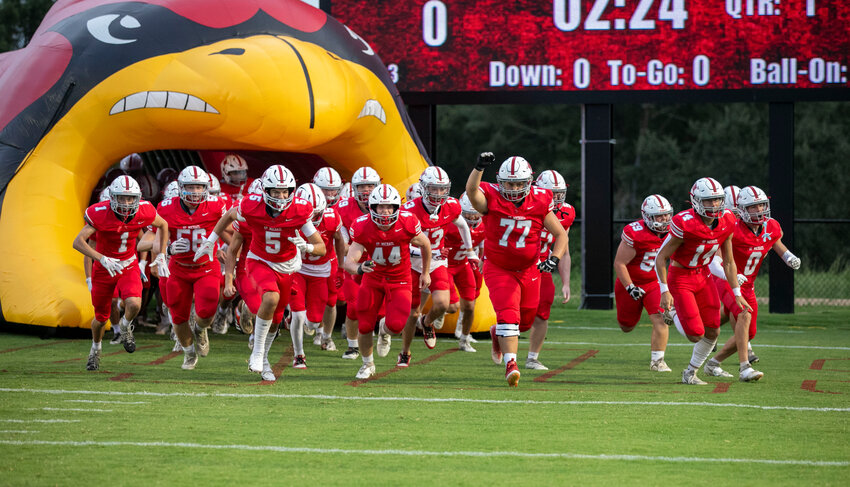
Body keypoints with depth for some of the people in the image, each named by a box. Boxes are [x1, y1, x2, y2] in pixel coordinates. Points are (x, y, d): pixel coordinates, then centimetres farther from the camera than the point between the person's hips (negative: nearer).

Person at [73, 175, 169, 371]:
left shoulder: (144, 212, -17)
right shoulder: (100, 213, -27)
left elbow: (163, 225, 6)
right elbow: (78, 242, -31)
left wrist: (161, 256, 2)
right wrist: (102, 258, -44)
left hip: (129, 266, 1)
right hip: (104, 267, -1)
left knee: (134, 304, -27)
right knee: (101, 317, 11)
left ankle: (126, 326, 9)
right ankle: (95, 349, 43)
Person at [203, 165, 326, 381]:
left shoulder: (299, 211, -22)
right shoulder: (251, 207, -25)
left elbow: (321, 248, -16)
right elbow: (229, 215, 1)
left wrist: (307, 247, -39)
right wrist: (210, 241, 5)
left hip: (286, 268, 3)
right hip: (260, 263, -3)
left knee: (275, 320, 14)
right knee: (271, 298, -33)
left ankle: (262, 360, 40)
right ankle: (257, 351, -16)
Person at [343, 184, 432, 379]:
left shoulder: (407, 223, -23)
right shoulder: (363, 227, -23)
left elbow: (425, 245, -1)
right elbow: (348, 261, -28)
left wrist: (425, 273, 9)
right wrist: (358, 268, -52)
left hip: (399, 280, -1)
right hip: (373, 278, 1)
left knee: (396, 326, -18)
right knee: (365, 327, 0)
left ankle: (386, 330, 23)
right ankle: (368, 364, 30)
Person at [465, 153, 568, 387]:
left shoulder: (539, 203, -10)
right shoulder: (491, 199, -17)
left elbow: (561, 235, -2)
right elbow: (471, 191, -41)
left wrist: (554, 258, -19)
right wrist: (479, 168, -57)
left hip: (528, 270, 4)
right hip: (498, 269, -4)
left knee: (525, 320, 16)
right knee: (508, 314, -21)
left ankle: (499, 333, 48)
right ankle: (510, 363, -18)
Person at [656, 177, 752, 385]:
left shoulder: (726, 223, -8)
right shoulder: (685, 224, -27)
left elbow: (728, 262, 4)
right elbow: (660, 257, -17)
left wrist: (737, 294, 3)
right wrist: (665, 291, -20)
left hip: (703, 276, 6)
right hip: (680, 277, -6)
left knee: (712, 332, 2)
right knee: (696, 335, -10)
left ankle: (690, 373, 22)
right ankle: (673, 315, 23)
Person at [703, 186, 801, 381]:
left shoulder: (772, 228, -2)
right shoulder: (733, 230, -21)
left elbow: (777, 244, 22)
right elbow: (712, 261, -24)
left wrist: (790, 258, 2)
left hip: (747, 286, 7)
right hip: (726, 282, -7)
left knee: (747, 334, 7)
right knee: (744, 315, -31)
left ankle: (713, 364, 25)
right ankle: (744, 368, -32)